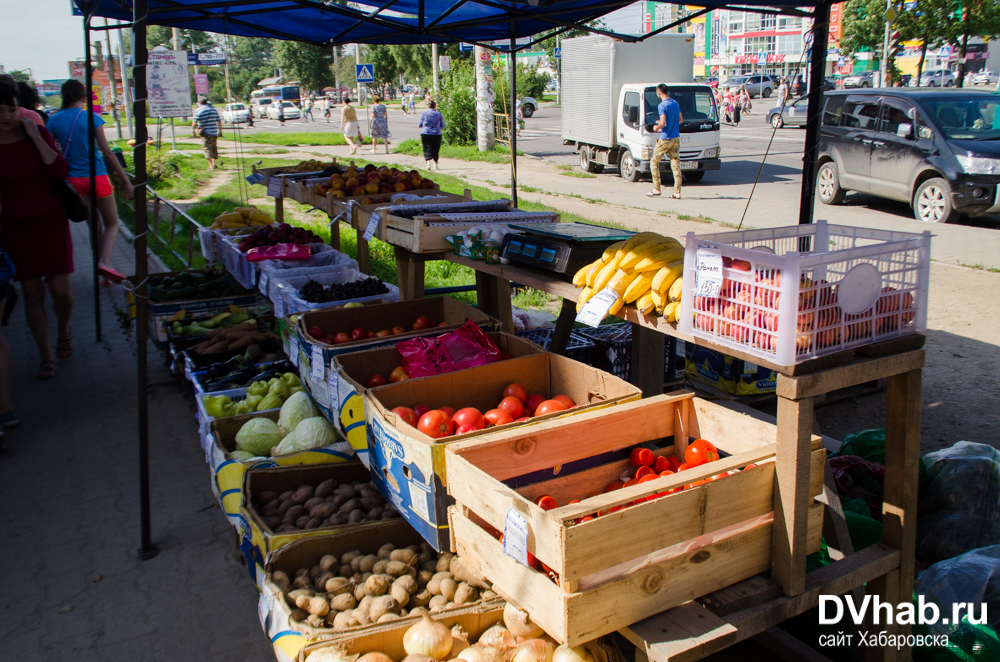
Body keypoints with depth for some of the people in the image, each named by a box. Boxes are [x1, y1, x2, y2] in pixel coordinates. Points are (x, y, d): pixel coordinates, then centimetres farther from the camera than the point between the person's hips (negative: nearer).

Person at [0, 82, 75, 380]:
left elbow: (61, 172, -15)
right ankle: (46, 356, 16)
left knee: (60, 289, -3)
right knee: (32, 293, 4)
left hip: (51, 221, 0)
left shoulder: (38, 133, -3)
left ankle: (63, 331, 30)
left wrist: (35, 137, -17)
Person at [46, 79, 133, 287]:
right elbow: (107, 152, -11)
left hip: (73, 180, 4)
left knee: (95, 225, 17)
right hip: (97, 177, -4)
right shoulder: (92, 118, -7)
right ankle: (105, 262, -16)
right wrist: (125, 179, -7)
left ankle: (103, 275, 17)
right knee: (112, 224, 9)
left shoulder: (54, 120, 2)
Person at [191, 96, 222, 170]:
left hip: (205, 133, -4)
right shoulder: (214, 109, 10)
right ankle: (214, 164, 15)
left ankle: (211, 166, -11)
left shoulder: (198, 111, -4)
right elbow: (219, 121, 11)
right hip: (214, 133, 4)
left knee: (207, 149, -3)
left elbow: (194, 122, -6)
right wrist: (220, 130, 18)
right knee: (214, 148, 15)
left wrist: (193, 130, 7)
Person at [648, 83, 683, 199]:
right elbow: (681, 119, 20)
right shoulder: (676, 103, 10)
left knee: (654, 162, 9)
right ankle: (677, 192, 0)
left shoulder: (662, 105, -14)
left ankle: (656, 189, 10)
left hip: (665, 139, -7)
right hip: (676, 139, 7)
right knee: (676, 164, 4)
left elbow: (663, 123, -22)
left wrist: (656, 127, -2)